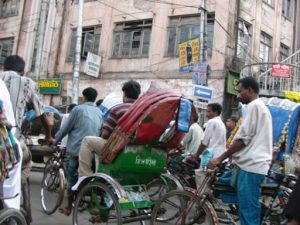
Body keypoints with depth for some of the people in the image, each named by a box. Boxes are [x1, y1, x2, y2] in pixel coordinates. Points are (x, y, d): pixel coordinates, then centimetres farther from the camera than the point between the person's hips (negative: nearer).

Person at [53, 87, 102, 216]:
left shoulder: (78, 109, -4)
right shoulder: (99, 112, 9)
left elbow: (66, 128, 0)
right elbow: (99, 132, 13)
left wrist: (56, 139, 15)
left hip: (76, 149, -4)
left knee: (72, 179, 8)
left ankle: (69, 207, 15)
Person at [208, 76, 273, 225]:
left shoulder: (253, 106, -9)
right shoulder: (262, 107, 23)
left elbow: (242, 139, -14)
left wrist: (219, 159, -10)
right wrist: (236, 158, 27)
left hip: (251, 164, -10)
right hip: (255, 163, 10)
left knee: (247, 210, -7)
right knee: (249, 208, 13)